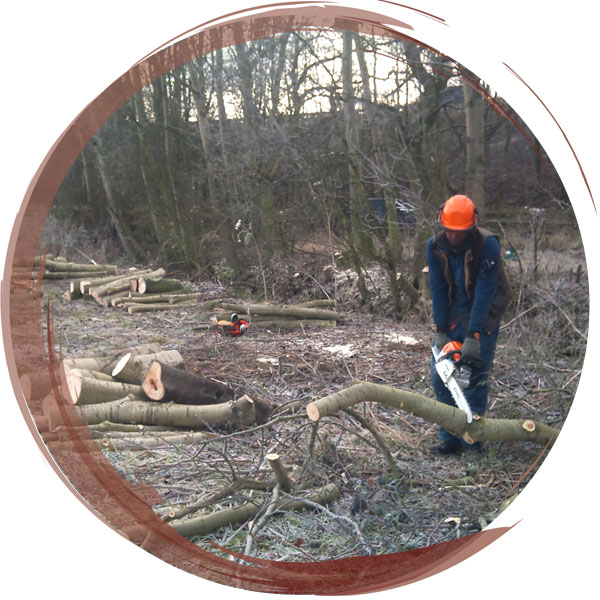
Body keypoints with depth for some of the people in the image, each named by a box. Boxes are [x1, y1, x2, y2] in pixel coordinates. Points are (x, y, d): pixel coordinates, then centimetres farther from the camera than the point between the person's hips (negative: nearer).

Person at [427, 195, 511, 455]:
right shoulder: (435, 245, -10)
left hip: (484, 315, -5)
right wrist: (440, 331, -13)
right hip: (451, 313, 5)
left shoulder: (487, 245, -23)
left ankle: (471, 441, 5)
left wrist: (472, 337, -28)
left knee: (474, 377, -8)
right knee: (439, 377, 1)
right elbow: (438, 288, -9)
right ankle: (450, 439, 11)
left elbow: (484, 292, -25)